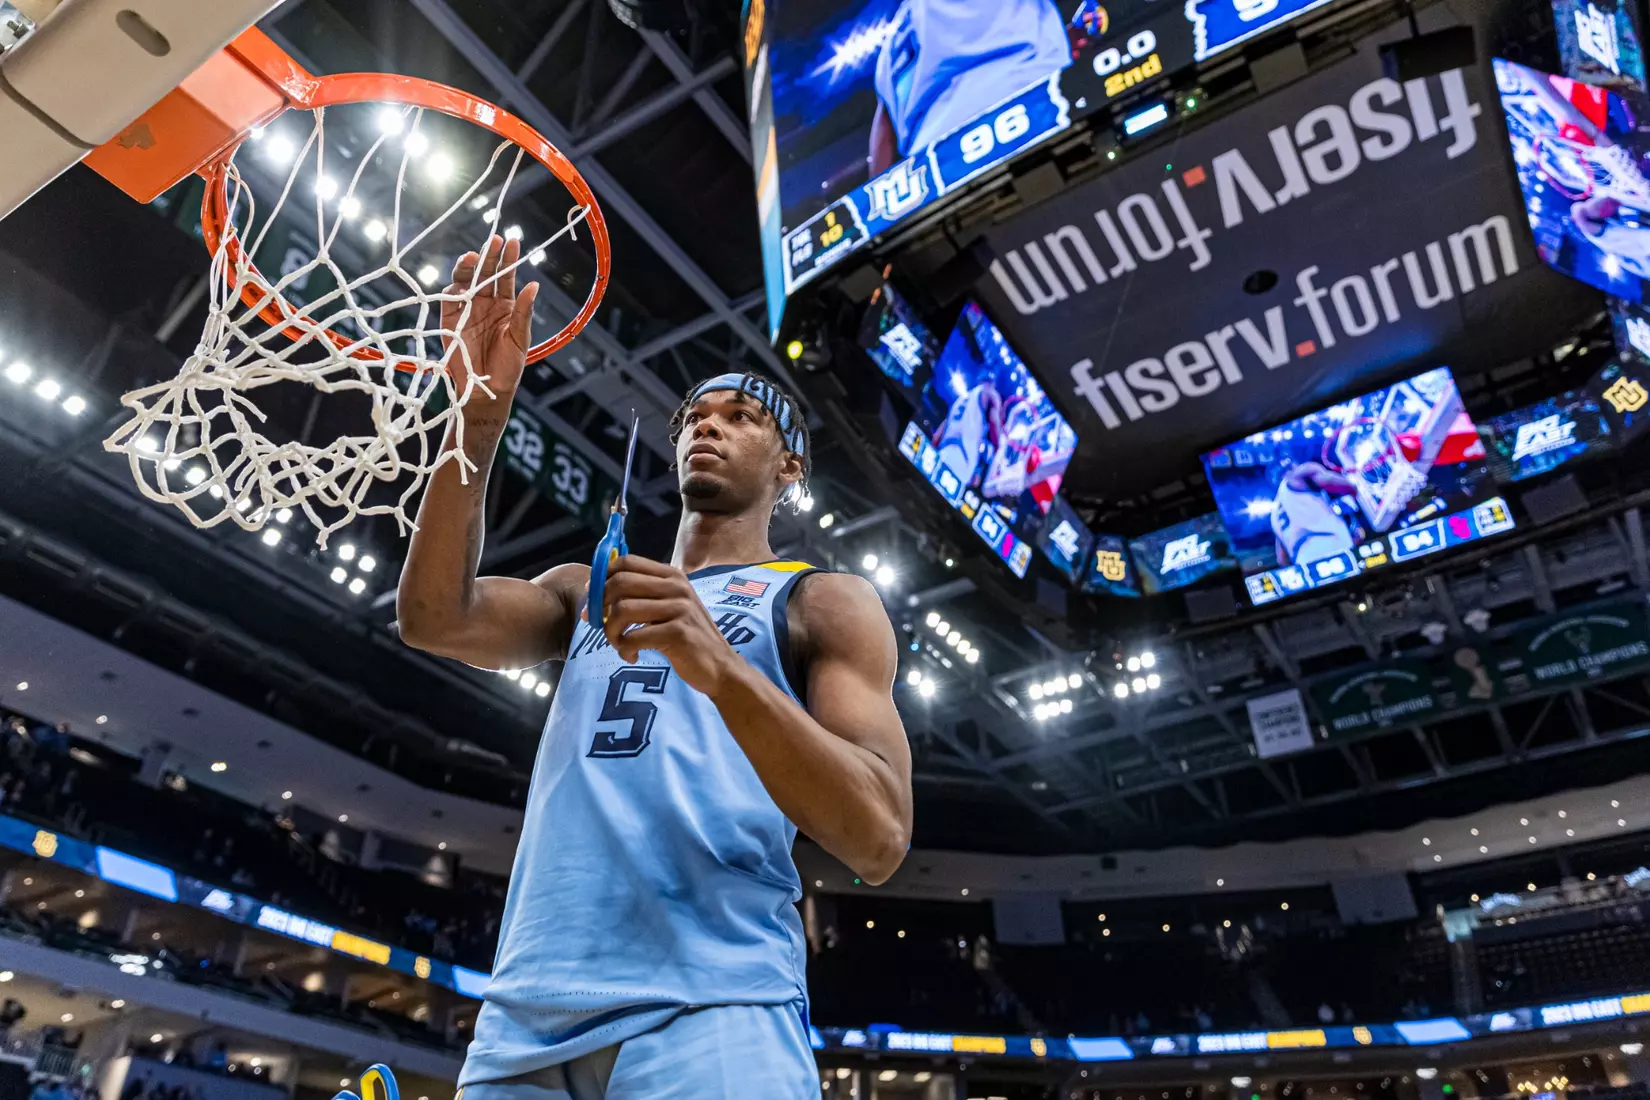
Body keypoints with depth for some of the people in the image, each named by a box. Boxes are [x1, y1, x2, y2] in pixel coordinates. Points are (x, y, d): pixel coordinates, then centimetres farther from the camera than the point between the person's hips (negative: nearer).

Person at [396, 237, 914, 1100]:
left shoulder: (825, 604, 4)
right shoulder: (584, 590, 19)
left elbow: (879, 842, -8)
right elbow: (433, 619, 1)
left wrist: (721, 668, -21)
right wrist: (477, 422, -9)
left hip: (708, 1010, -4)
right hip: (526, 1014, 5)